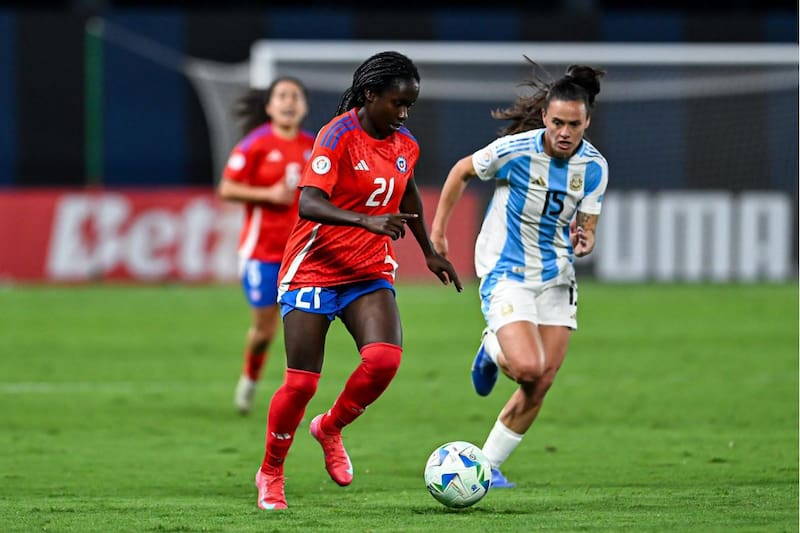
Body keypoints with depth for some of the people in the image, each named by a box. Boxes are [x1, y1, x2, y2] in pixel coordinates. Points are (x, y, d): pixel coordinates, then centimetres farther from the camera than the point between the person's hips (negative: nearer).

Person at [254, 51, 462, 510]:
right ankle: (271, 473, 17)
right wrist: (368, 221, -41)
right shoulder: (339, 136, -16)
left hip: (370, 273, 5)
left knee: (385, 358, -20)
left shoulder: (406, 146, 4)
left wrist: (429, 252, 32)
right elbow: (310, 203, -28)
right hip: (314, 270, -5)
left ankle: (330, 429, 8)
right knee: (302, 382, -5)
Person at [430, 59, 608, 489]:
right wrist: (438, 228, 1)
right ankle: (493, 352, 15)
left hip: (555, 278, 5)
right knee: (527, 368, -22)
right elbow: (462, 171, -1)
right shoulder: (515, 150, -18)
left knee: (541, 385, 3)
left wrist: (583, 242, -26)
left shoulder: (594, 167, -6)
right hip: (505, 272, -5)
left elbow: (585, 229, -2)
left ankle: (487, 465, 18)